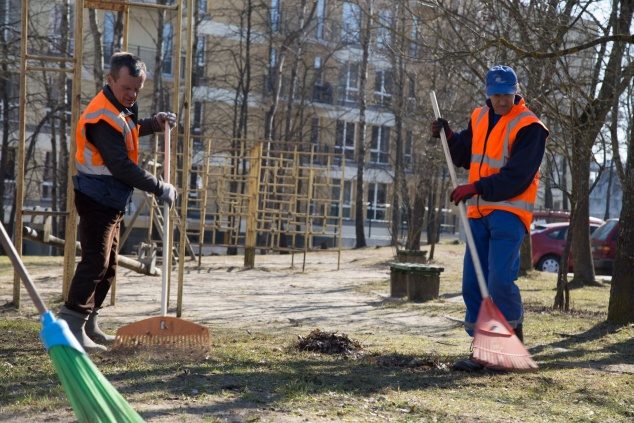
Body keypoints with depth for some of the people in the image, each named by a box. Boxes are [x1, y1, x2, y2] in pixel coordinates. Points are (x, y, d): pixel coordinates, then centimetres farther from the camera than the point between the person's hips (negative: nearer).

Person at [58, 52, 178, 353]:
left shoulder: (121, 108, 10)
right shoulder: (103, 118, -22)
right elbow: (121, 166, -27)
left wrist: (154, 123, 14)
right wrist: (160, 189, -23)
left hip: (111, 202, 10)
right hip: (96, 200, -10)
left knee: (107, 266, 13)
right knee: (95, 261, -15)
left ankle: (89, 325, 20)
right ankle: (70, 327, -15)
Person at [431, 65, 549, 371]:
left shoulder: (529, 127, -10)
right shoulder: (479, 118, 12)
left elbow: (517, 177, -17)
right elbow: (464, 156, 25)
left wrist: (476, 188, -22)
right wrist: (448, 136, 7)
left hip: (510, 212, -7)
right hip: (479, 212, 7)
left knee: (500, 280, -17)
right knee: (472, 284, 5)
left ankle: (515, 340, 3)